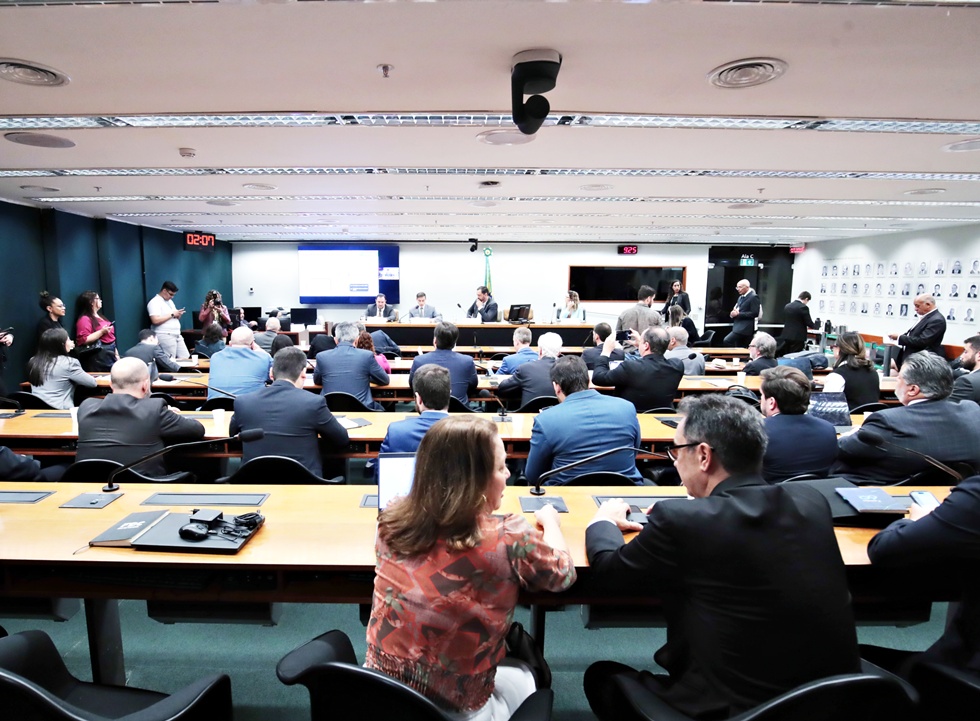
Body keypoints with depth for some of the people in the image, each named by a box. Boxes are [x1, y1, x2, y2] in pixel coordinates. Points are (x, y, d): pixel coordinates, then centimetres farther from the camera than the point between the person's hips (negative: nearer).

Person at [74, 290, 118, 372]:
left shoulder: (99, 316, 19)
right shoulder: (84, 319, -9)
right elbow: (83, 340, -18)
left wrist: (116, 353, 20)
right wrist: (102, 332, -21)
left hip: (111, 353, 9)